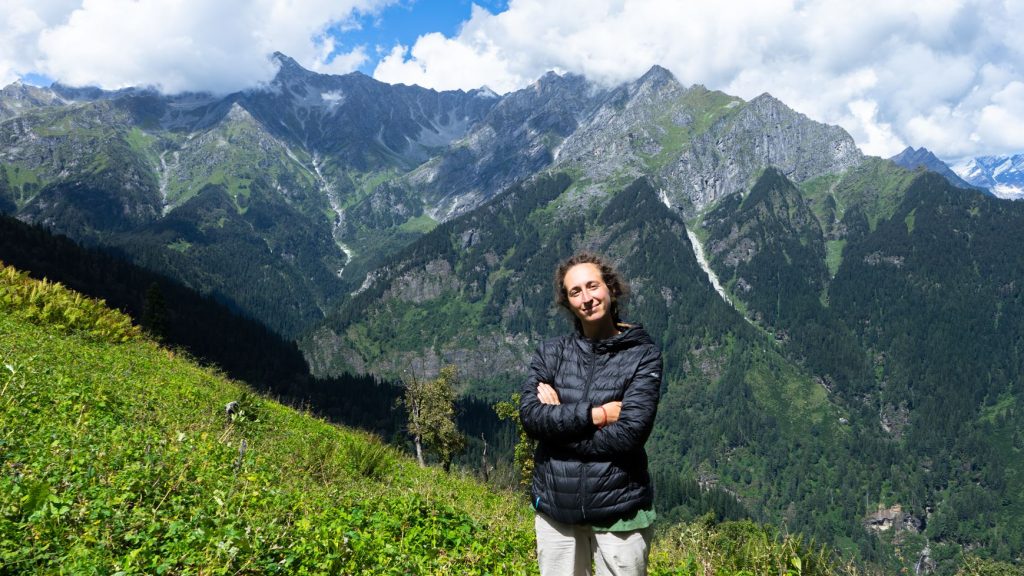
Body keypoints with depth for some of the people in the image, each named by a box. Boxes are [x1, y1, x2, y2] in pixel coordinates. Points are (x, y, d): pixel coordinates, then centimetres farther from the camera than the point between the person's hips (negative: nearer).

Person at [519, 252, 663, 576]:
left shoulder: (643, 355, -6)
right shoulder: (550, 353, 3)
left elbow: (630, 433, -17)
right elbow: (530, 416, -10)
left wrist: (558, 420, -12)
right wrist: (596, 415, -17)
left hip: (618, 509, -3)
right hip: (555, 507, 3)